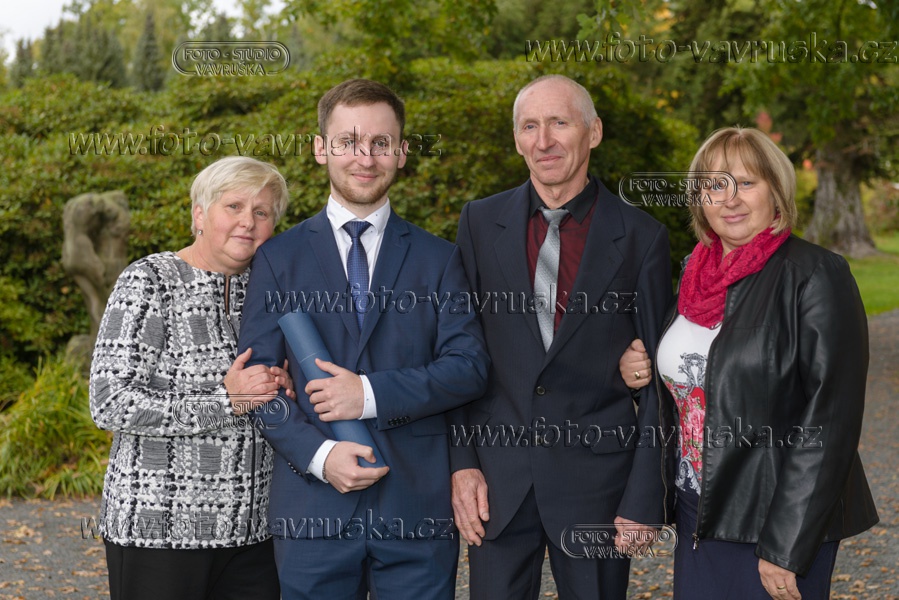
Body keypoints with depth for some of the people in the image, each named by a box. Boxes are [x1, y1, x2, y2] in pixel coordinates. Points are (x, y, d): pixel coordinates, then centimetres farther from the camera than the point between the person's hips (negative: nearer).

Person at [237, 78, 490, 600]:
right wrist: (318, 454, -12)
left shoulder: (439, 259, 8)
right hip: (312, 511, 0)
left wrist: (372, 393, -13)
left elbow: (469, 368, -1)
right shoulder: (278, 259, 7)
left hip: (418, 509, 0)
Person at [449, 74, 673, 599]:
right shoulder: (481, 222, 3)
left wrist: (645, 498, -5)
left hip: (597, 476, -1)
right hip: (498, 477, 2)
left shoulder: (641, 237, -3)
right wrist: (462, 462, -2)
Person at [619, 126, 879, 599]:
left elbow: (829, 421, -17)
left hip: (778, 521, -6)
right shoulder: (698, 272, 8)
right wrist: (638, 371, 0)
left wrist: (786, 549, -19)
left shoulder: (815, 275, -13)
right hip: (698, 509, 6)